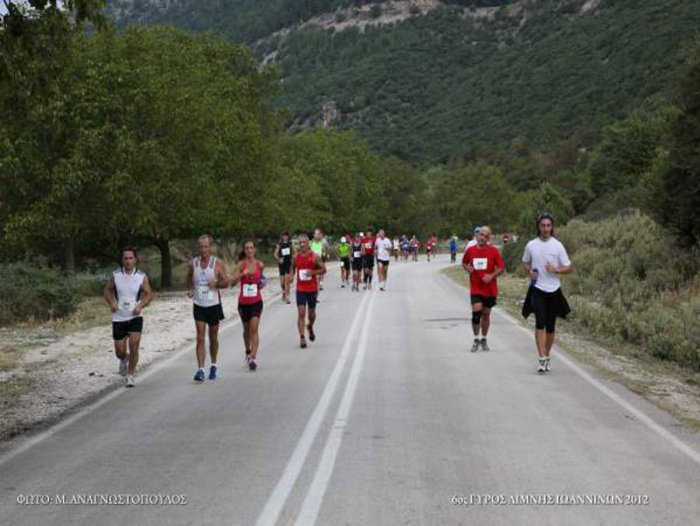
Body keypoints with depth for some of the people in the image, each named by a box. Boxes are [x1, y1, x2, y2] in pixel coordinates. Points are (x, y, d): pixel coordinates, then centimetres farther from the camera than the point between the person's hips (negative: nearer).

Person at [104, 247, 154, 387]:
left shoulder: (142, 276, -5)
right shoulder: (115, 275, -4)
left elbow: (149, 294, 2)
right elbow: (107, 290, 9)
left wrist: (141, 305, -16)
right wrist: (112, 302, -10)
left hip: (135, 317, -1)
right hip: (118, 317, 1)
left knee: (134, 347, -15)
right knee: (120, 352, 5)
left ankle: (130, 375, 3)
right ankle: (124, 360, 43)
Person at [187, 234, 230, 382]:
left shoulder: (218, 263, -5)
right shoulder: (194, 263, 2)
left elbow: (226, 281, -4)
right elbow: (189, 278, 20)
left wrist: (217, 284, -24)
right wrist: (190, 290, 3)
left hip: (214, 305, -1)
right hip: (198, 305, 1)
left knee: (213, 338, 12)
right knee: (200, 338, -8)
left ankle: (214, 365, 31)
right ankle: (200, 370, -11)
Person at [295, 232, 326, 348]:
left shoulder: (315, 257, -6)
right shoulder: (296, 257, 1)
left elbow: (323, 270, -4)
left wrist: (313, 272, -19)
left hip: (312, 289, 0)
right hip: (300, 289, 0)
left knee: (311, 312, 14)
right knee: (301, 313, -10)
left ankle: (310, 327, 46)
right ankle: (302, 338, -10)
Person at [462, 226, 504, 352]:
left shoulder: (493, 251, -4)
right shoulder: (470, 250, 0)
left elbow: (501, 268, -2)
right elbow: (464, 263, 16)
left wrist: (492, 276, -18)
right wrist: (468, 268, -6)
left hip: (490, 288, 0)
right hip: (475, 288, 0)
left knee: (486, 314, 10)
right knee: (476, 312, -14)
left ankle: (484, 340, 26)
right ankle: (476, 339, 3)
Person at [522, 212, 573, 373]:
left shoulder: (557, 245, -2)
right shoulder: (531, 245, 2)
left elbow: (569, 267, 1)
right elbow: (525, 262, 20)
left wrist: (556, 269, -18)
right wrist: (530, 271, -2)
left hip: (553, 290, 1)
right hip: (537, 289, -1)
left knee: (550, 327, 9)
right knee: (540, 322, -16)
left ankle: (546, 357, 25)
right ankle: (542, 358, -19)